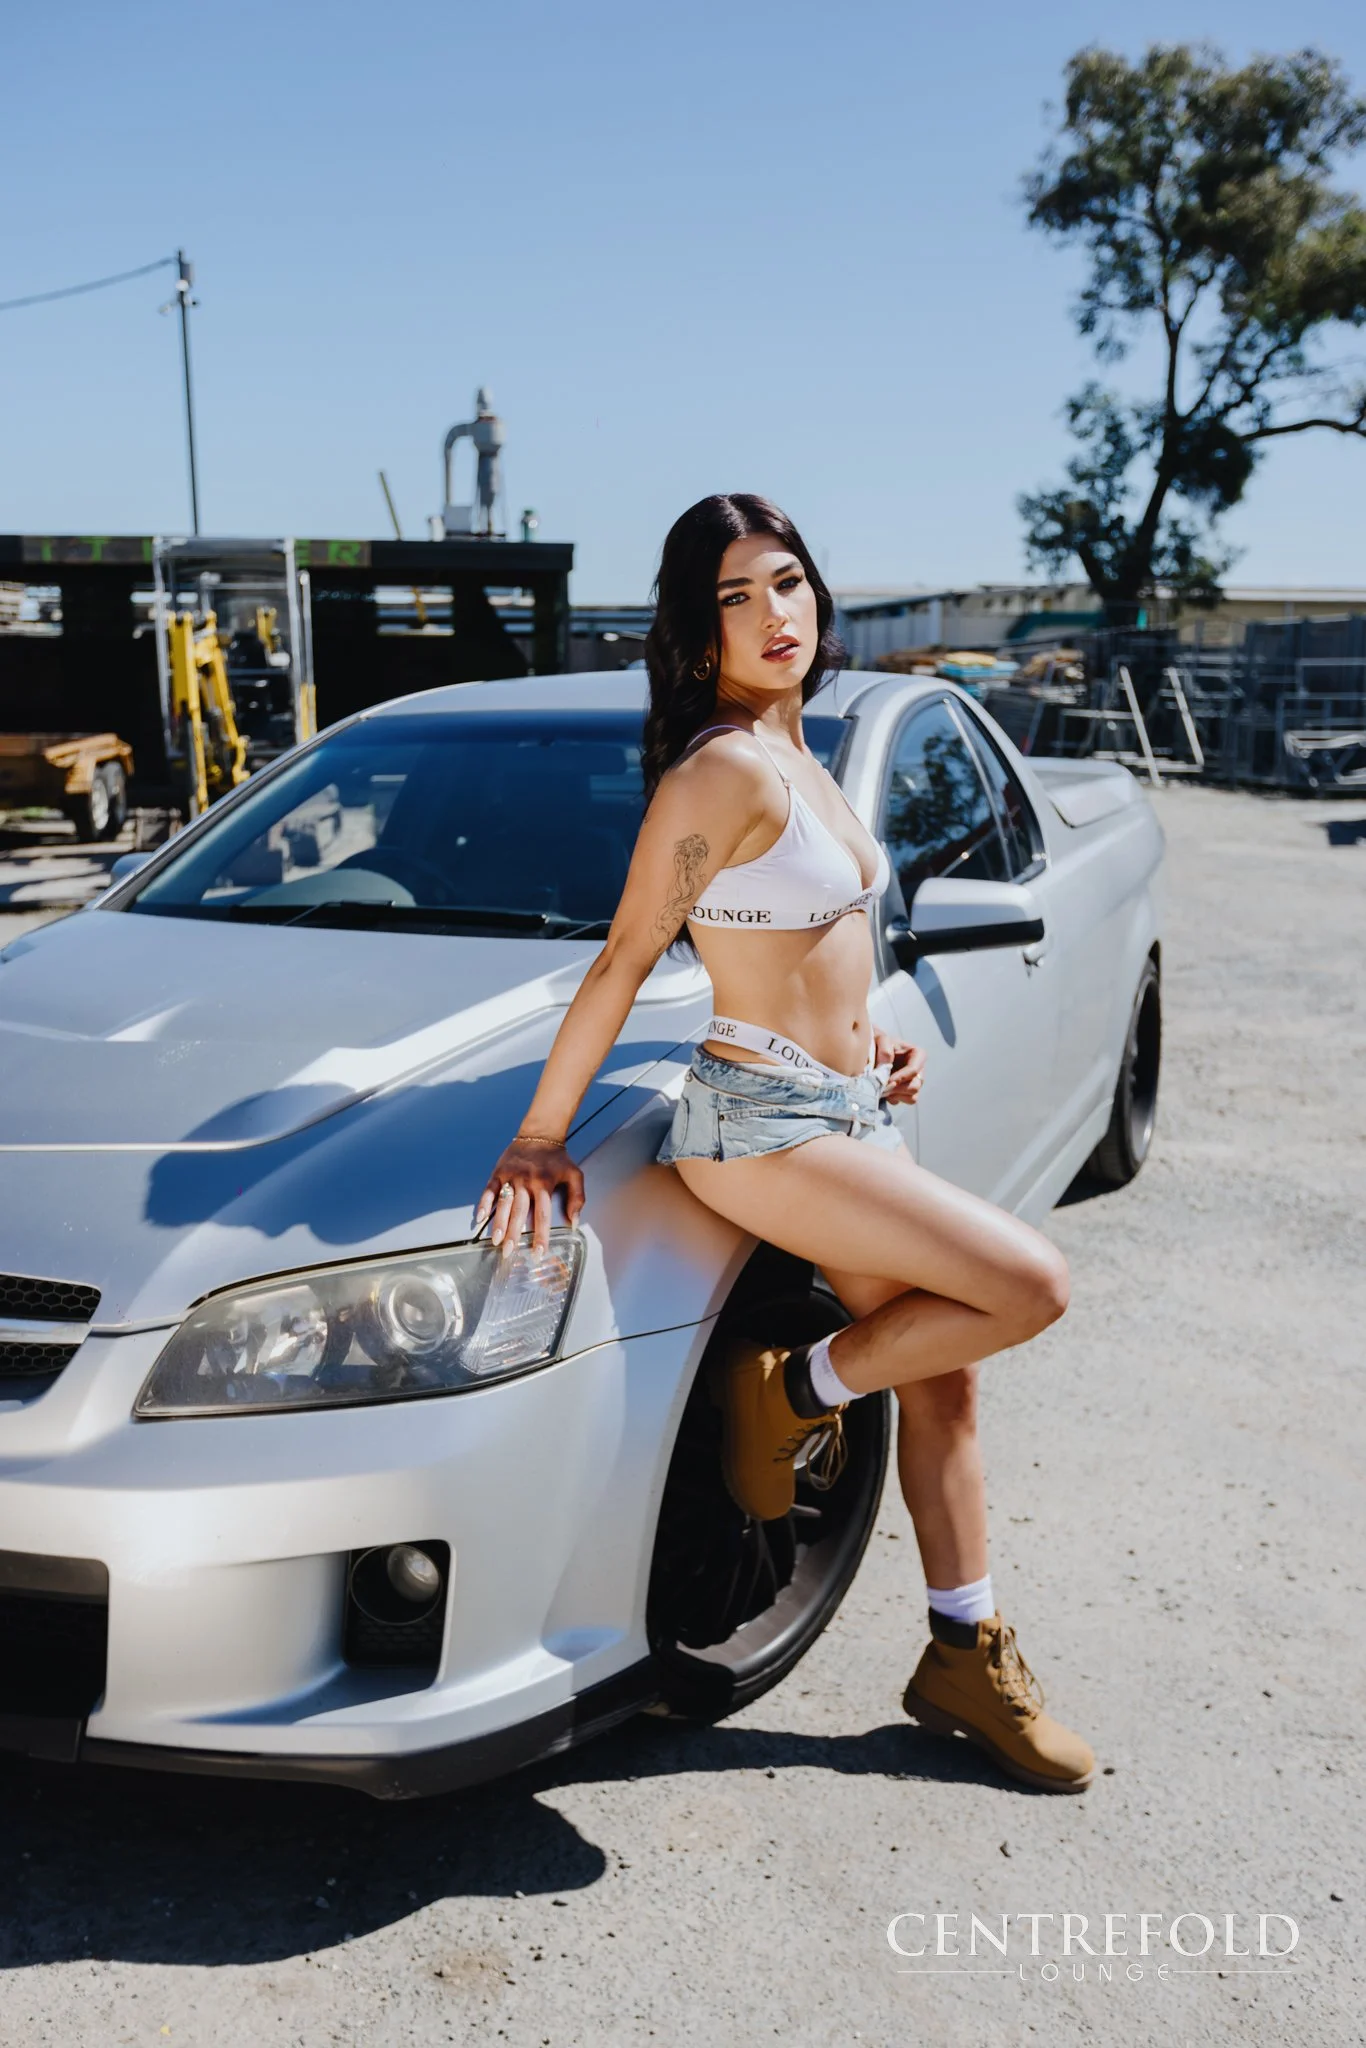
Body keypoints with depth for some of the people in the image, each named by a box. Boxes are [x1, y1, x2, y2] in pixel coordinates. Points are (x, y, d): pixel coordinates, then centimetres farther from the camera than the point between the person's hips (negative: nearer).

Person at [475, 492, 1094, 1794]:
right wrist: (538, 1137, -14)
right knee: (1029, 1286, -13)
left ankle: (965, 1658, 26)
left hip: (845, 1111, 9)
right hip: (761, 1123, -9)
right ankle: (795, 1394, 7)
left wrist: (864, 1041, 11)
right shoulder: (726, 770, -17)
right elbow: (622, 963, -16)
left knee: (941, 1372, 12)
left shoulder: (794, 758, 11)